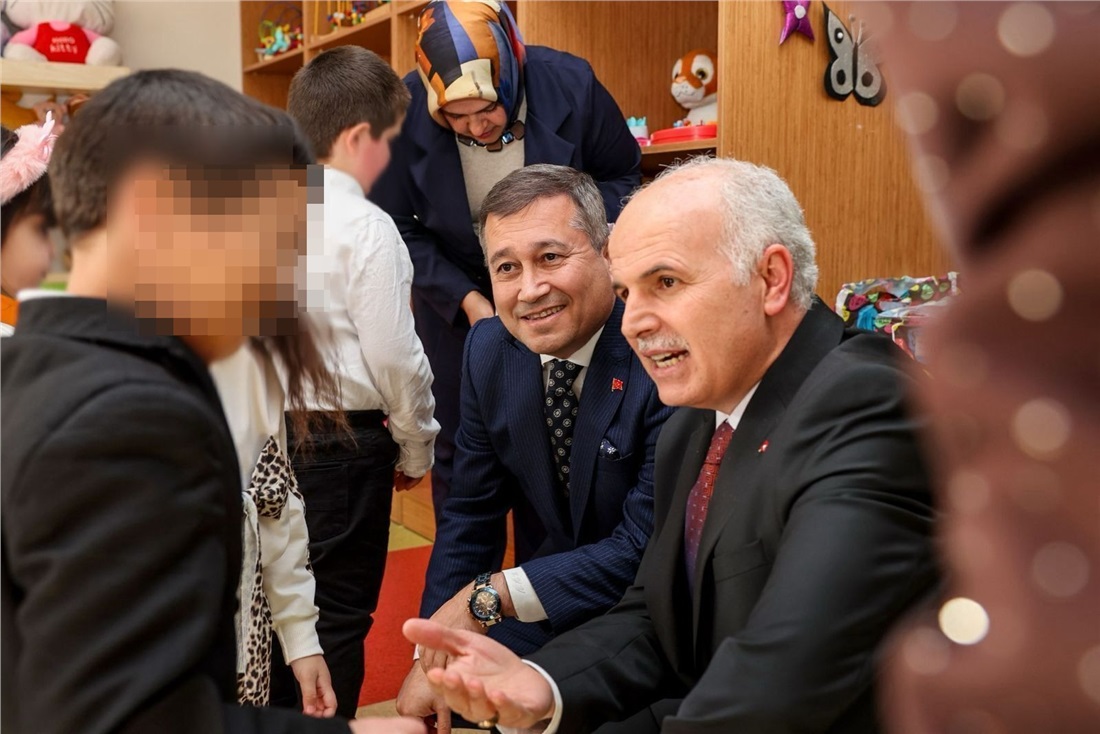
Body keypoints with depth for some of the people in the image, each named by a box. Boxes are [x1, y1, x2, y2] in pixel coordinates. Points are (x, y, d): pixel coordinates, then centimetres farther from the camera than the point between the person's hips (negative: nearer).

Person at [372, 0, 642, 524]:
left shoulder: (571, 85, -19)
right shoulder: (404, 108, -19)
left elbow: (622, 175, -2)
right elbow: (394, 227, -8)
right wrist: (466, 298, -17)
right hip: (455, 298, 0)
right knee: (459, 456, 9)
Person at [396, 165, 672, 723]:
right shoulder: (489, 349, -4)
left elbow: (648, 549, -22)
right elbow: (470, 515, 2)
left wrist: (491, 595, -22)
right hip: (541, 615, 5)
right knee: (426, 701, -11)